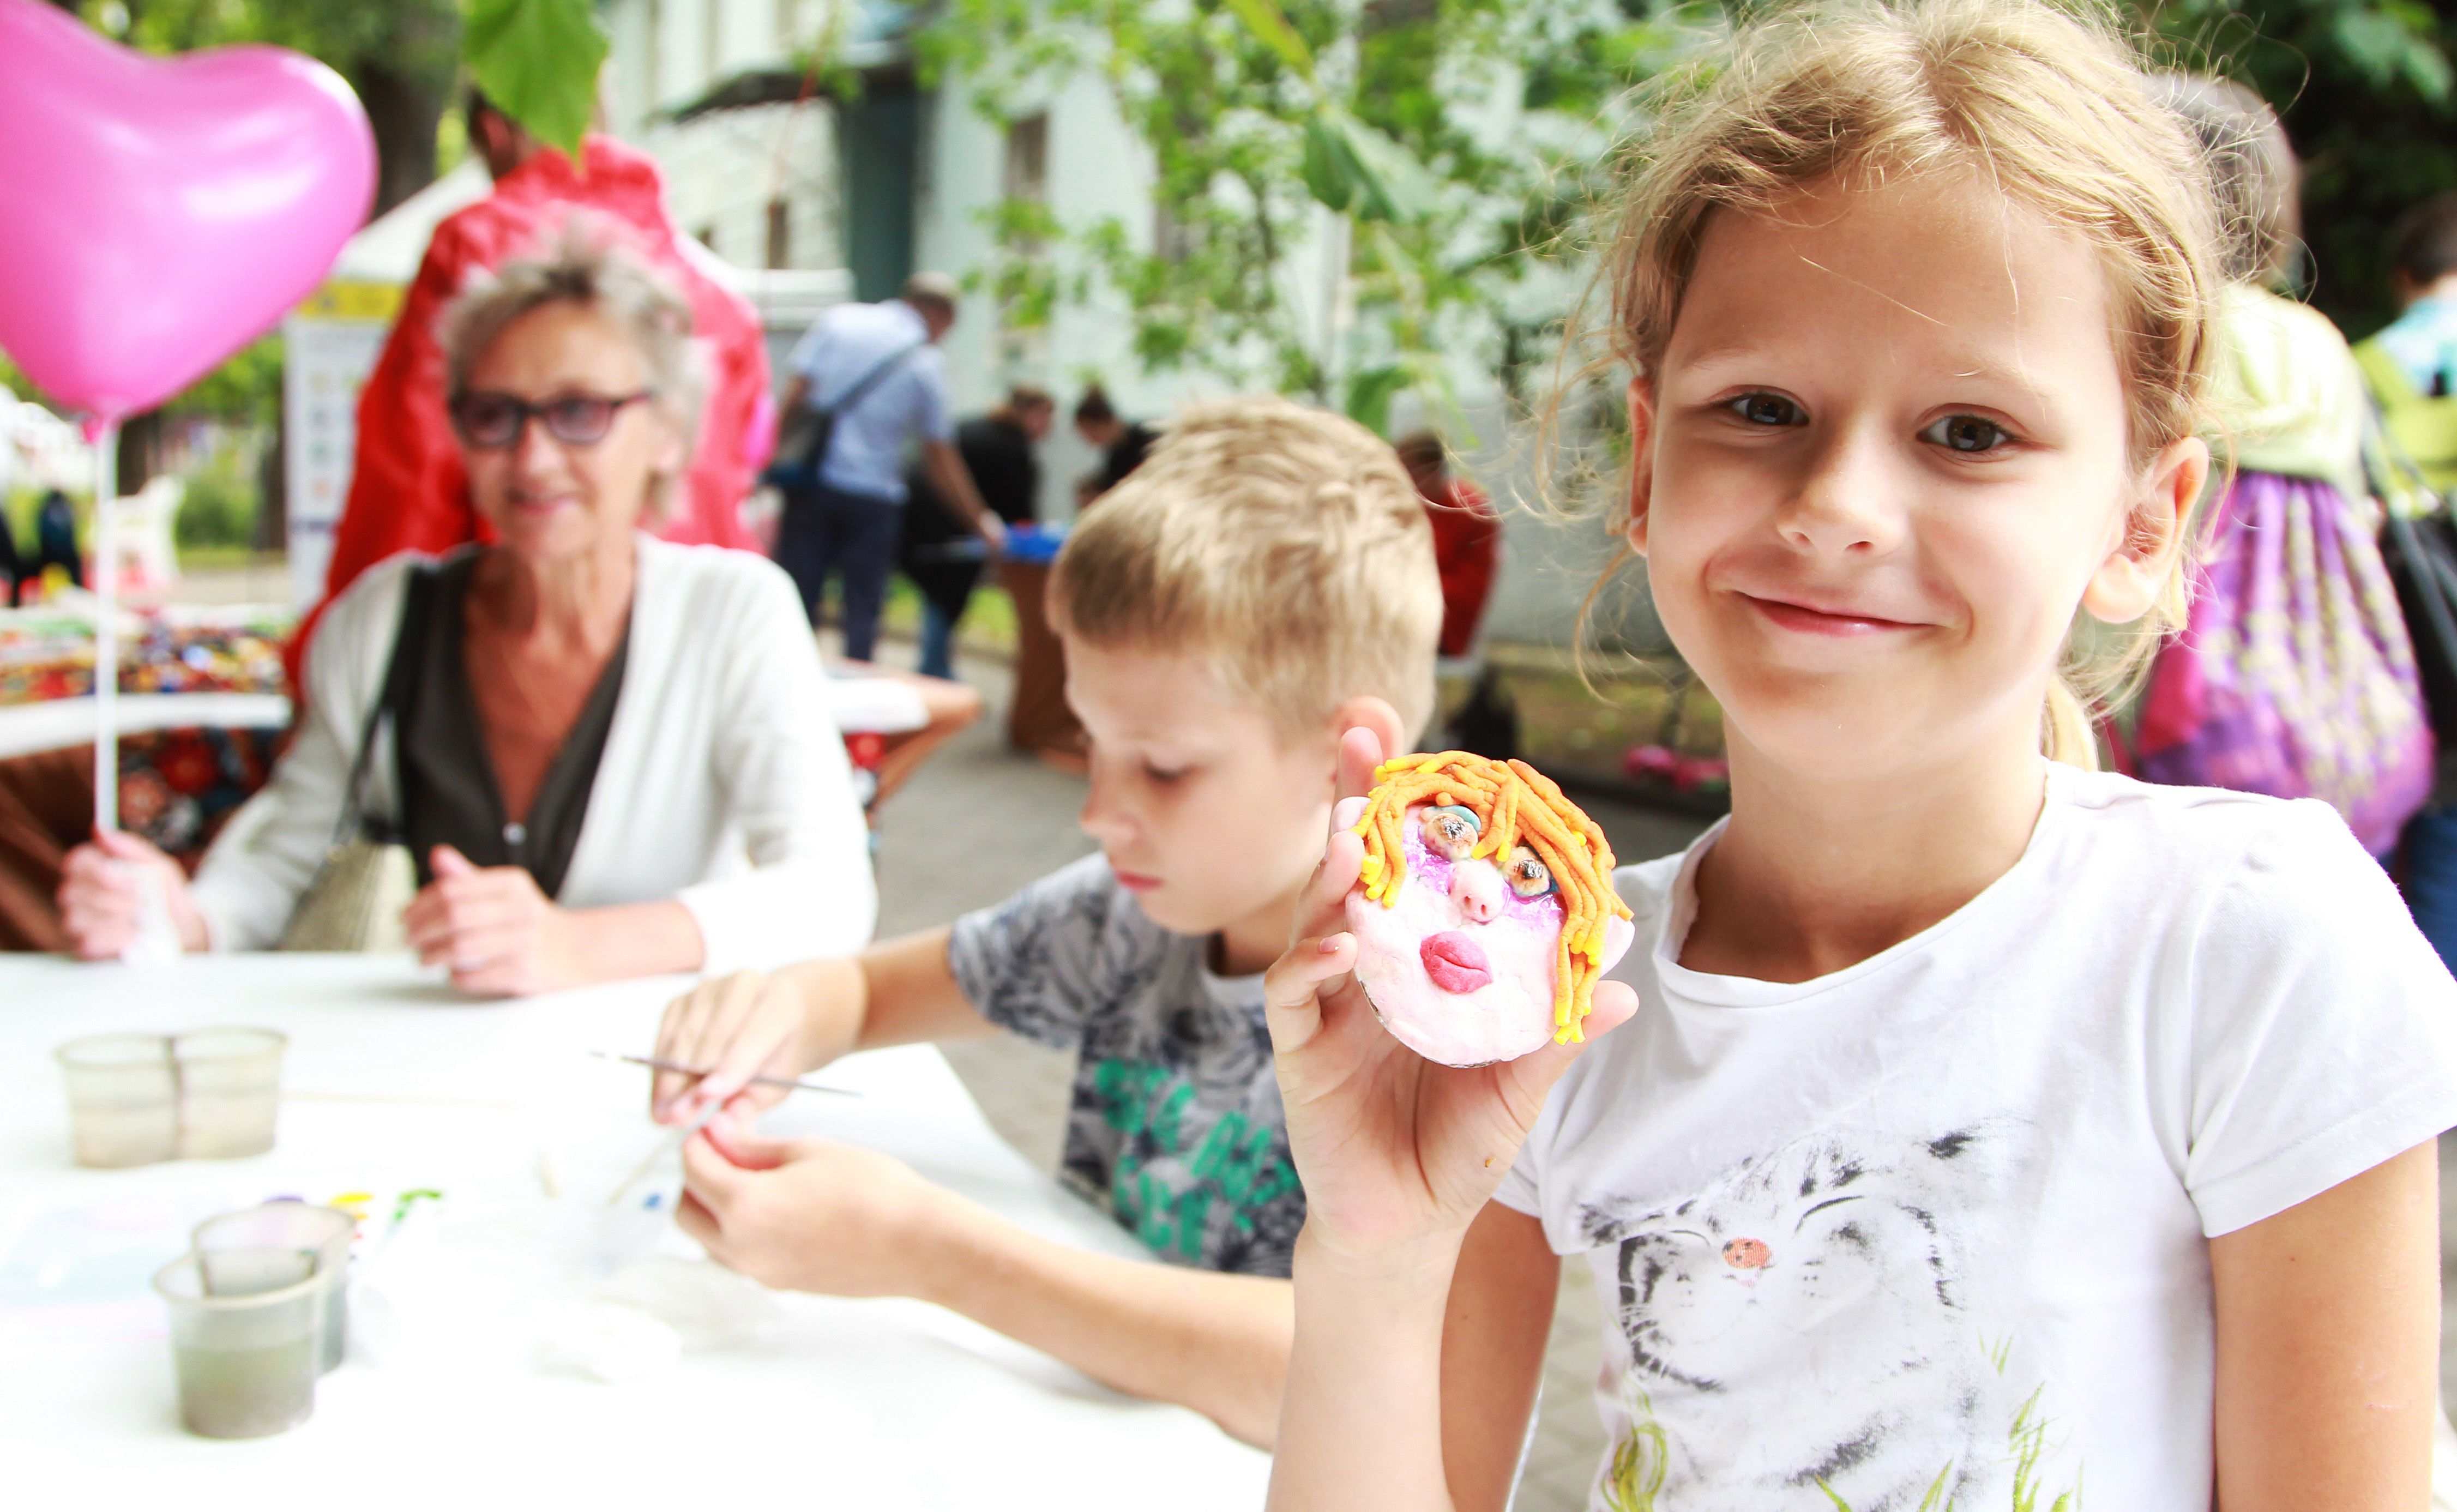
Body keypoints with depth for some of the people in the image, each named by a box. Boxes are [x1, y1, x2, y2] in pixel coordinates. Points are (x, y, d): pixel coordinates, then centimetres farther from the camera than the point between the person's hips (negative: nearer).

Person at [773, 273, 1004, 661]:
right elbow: (940, 459, 2)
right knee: (862, 611, 7)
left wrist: (779, 460, 9)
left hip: (810, 483, 2)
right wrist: (980, 522, 11)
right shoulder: (928, 364, -1)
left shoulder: (839, 320, 5)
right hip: (872, 495, -2)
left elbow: (795, 397, 1)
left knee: (796, 601, 6)